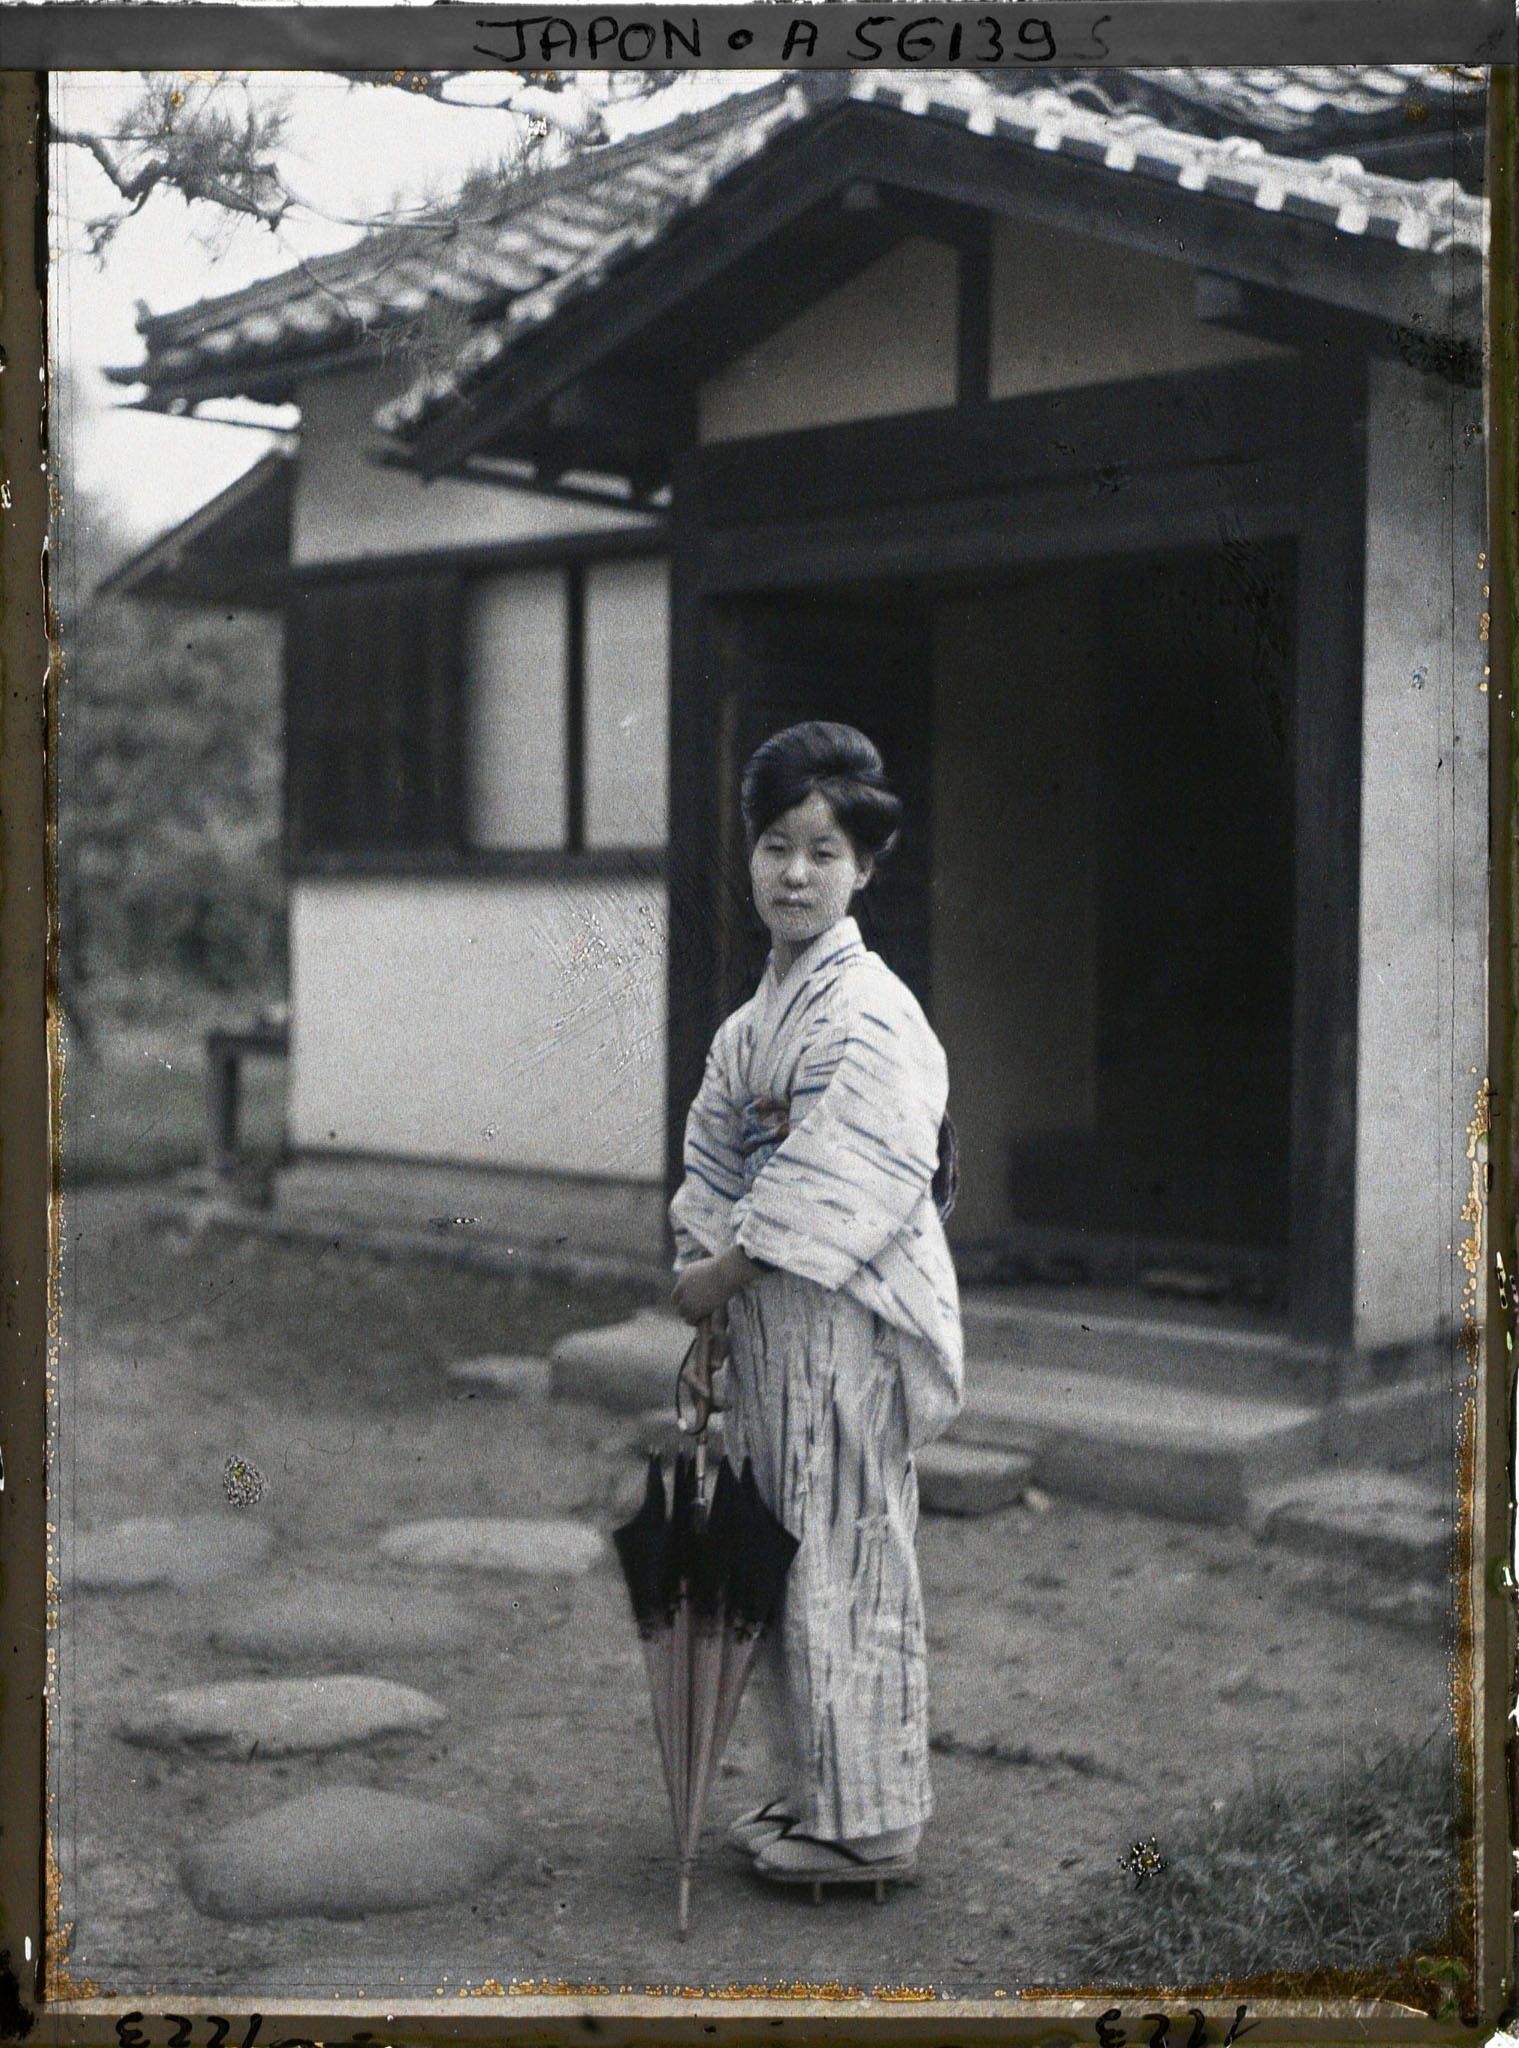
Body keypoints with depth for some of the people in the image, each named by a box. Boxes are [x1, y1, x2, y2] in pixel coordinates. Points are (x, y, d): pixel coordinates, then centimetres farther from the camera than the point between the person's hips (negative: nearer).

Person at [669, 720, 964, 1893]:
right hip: (770, 1322, 9)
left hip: (846, 1323, -9)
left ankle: (869, 1826, 11)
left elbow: (839, 1183, -22)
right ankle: (813, 1791, 30)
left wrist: (727, 1268, -15)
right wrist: (706, 1270, 2)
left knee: (846, 1564, -1)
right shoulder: (759, 1015, 13)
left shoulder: (868, 1012, -15)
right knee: (784, 1562, 16)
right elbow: (718, 1157, 16)